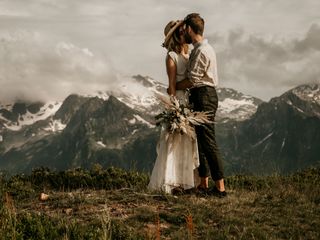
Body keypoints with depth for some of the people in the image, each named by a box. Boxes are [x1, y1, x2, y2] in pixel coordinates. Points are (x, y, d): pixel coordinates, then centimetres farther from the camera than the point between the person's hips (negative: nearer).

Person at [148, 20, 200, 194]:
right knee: (175, 141, -7)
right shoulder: (172, 56, -6)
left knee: (190, 141, 10)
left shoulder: (189, 55, 15)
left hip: (193, 99, 8)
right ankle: (170, 183, -3)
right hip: (179, 99, -8)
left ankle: (186, 180, 16)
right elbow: (172, 85, -12)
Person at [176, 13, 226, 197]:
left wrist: (173, 87, -4)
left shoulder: (201, 51, -15)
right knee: (200, 141, 14)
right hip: (203, 96, 11)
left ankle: (220, 187, -9)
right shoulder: (203, 48, 18)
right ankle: (204, 184, 19)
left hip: (203, 97, -11)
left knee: (208, 142, -10)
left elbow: (192, 79, -16)